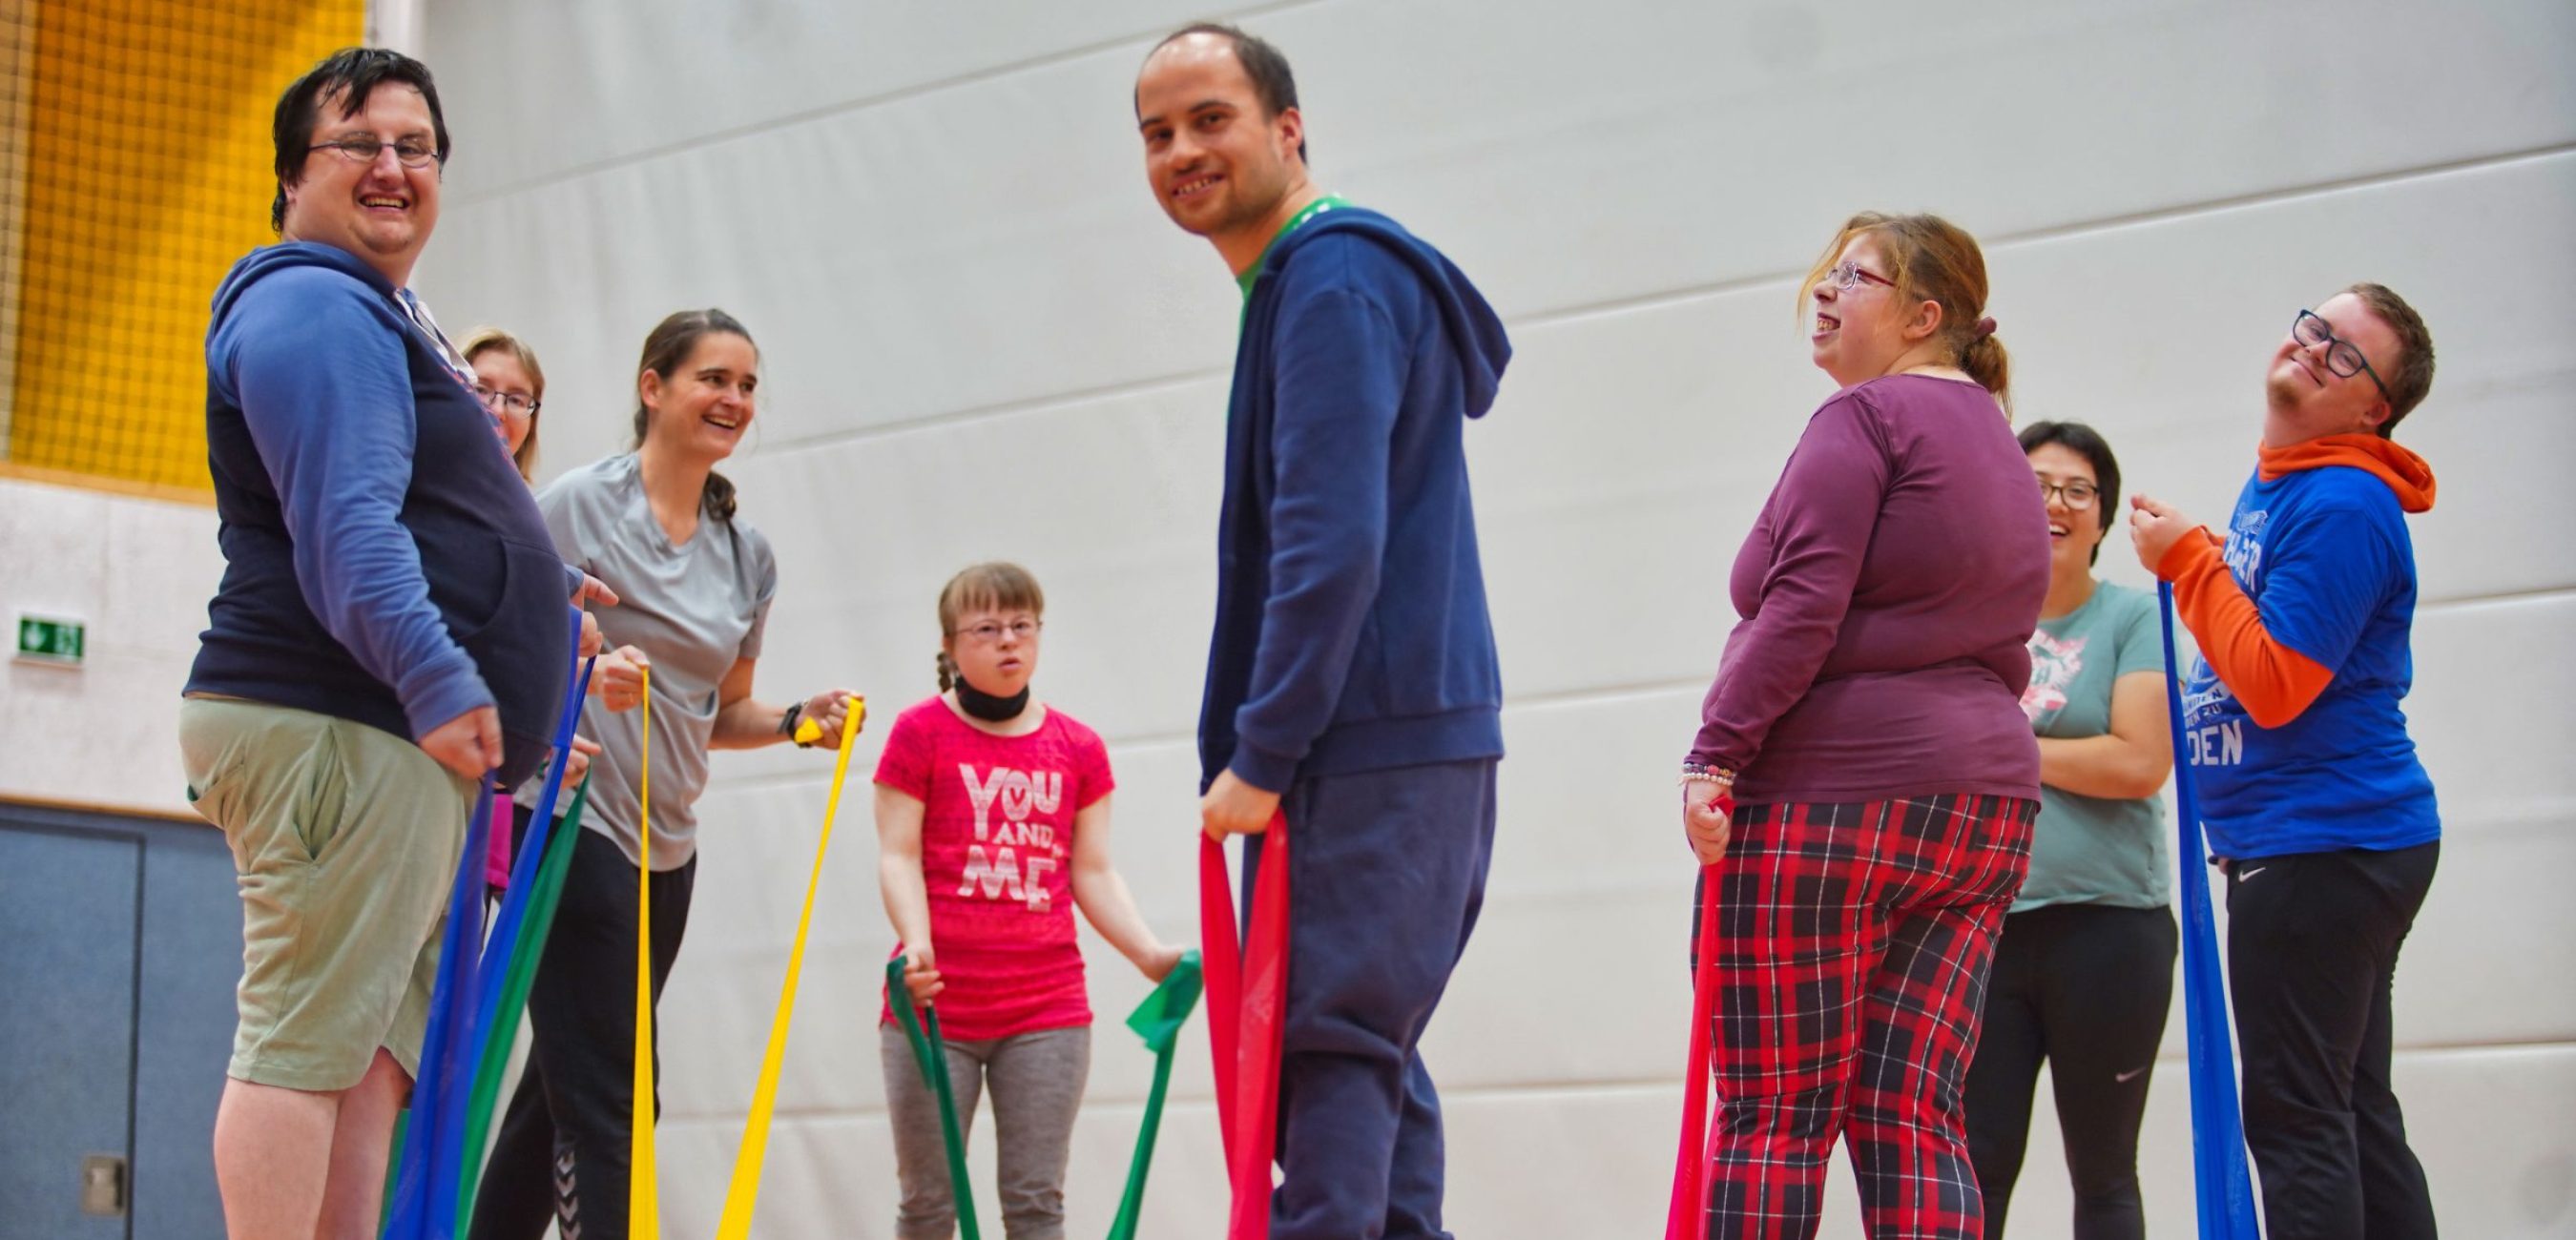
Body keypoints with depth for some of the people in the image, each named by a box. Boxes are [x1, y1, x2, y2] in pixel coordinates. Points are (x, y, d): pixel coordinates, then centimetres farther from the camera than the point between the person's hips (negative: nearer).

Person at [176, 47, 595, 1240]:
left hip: (398, 738, 11)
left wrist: (537, 593, 41)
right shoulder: (313, 310, -10)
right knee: (310, 1039, -13)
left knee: (376, 1049, 9)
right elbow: (343, 521, -23)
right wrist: (435, 674, -33)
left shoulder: (379, 315, 27)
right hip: (330, 730, -11)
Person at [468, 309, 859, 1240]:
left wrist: (798, 720, 1)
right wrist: (587, 676, -26)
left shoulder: (747, 553, 13)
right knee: (606, 1098, -12)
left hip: (667, 847, 7)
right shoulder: (579, 504, -6)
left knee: (563, 1089, 12)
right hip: (571, 823, -7)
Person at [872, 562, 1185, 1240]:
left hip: (1048, 1008, 2)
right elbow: (898, 855, -3)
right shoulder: (921, 732, 1)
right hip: (935, 1006, -2)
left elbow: (1092, 871, 10)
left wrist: (1150, 953, -4)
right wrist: (917, 943, -21)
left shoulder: (1078, 747, 9)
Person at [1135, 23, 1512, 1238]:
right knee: (1363, 1059, 12)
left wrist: (1258, 757, -17)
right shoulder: (1301, 289, 20)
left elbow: (1331, 545, -20)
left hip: (1367, 754, -10)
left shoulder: (1332, 281, -12)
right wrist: (1260, 749, 19)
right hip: (1415, 739, 10)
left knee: (1329, 1056, -10)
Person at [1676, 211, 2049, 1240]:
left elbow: (1802, 608, -16)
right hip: (1985, 802, 8)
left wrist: (1715, 755, -15)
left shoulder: (1866, 416, -5)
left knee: (1770, 1114, -4)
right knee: (1911, 1115, 5)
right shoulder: (2000, 447, 23)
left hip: (1828, 800, -8)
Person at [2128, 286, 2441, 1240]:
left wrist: (2185, 559, -15)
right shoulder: (2274, 483, 14)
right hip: (2337, 842, 10)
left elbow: (2277, 685, -21)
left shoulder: (2343, 506, -17)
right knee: (2353, 1113, 13)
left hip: (2318, 846, -10)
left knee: (2295, 1116, -8)